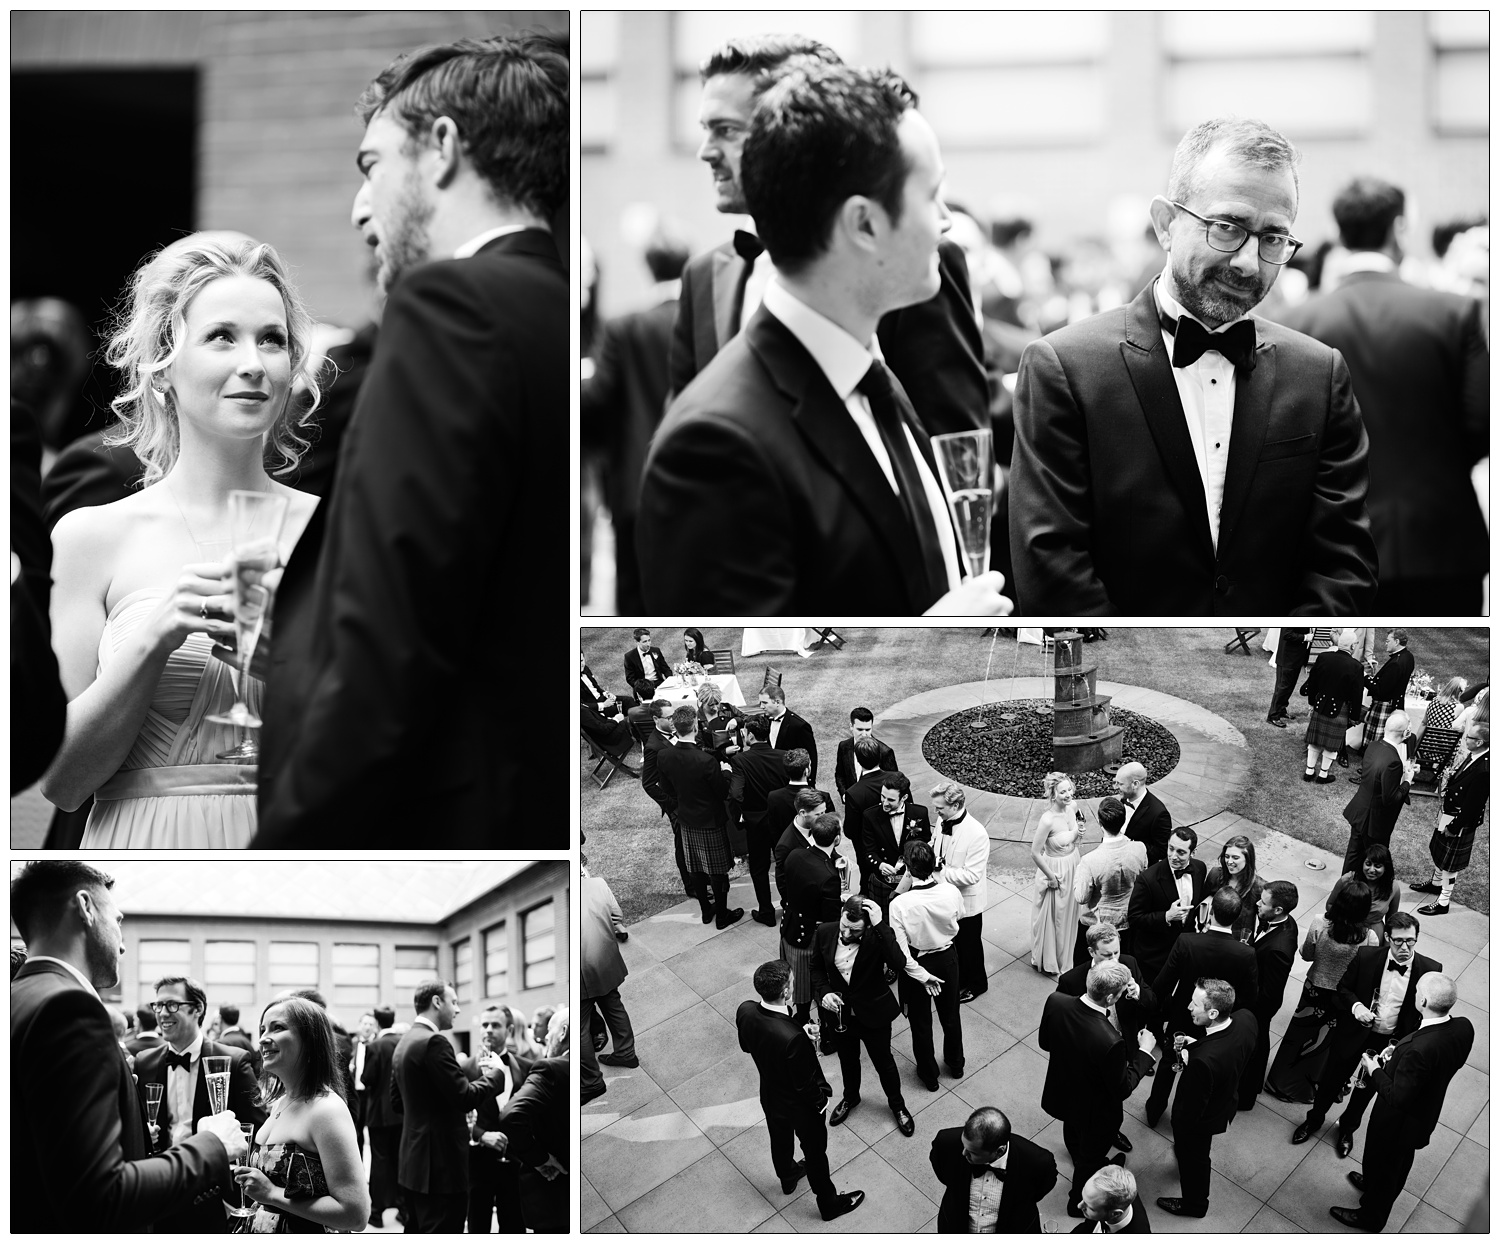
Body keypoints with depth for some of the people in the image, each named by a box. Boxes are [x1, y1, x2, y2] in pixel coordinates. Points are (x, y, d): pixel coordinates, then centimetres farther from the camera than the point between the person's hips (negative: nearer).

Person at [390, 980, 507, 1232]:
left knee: (417, 1236, 15)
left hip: (412, 1163, 10)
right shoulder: (434, 1042, -17)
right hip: (442, 1164, -10)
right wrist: (495, 1074, -5)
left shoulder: (403, 1043, 13)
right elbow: (464, 1097, -20)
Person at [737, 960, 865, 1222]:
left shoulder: (745, 1012, -26)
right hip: (799, 1106, -6)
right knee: (815, 1151, 22)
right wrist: (820, 1100, -8)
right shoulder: (792, 1038, -45)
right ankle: (828, 1203, 46)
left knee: (780, 1139, 34)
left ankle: (787, 1177, 63)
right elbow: (805, 1084, -30)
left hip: (770, 1097, 6)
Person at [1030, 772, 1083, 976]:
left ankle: (1065, 956, 47)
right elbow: (1035, 853, -23)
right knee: (1052, 918, 14)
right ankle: (1047, 961, 34)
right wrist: (1051, 877, -15)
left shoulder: (1072, 809, -9)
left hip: (1072, 866, 7)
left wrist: (1078, 834, -14)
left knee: (1069, 915, 25)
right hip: (1055, 871, -7)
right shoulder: (1048, 820, -31)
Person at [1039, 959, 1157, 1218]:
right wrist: (1144, 1052, -15)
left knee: (1073, 1134, 38)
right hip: (1095, 1112, -6)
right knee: (1091, 1157, 27)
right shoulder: (1109, 1041, -44)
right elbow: (1123, 1089, -26)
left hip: (1062, 1095, 6)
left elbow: (1044, 1043, -7)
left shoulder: (1055, 1002, -28)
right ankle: (1079, 1202, 53)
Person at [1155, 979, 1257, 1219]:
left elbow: (1192, 1111, -31)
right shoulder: (1246, 1018, -26)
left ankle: (1194, 1205, 53)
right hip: (1227, 1101, 7)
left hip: (1200, 1119, -7)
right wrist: (1196, 1045, -12)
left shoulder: (1203, 1060, -47)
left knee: (1193, 1158, 25)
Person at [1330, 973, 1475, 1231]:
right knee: (1401, 1160, 34)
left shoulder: (1420, 1049, -44)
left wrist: (1375, 1070, -17)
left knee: (1381, 1163, 23)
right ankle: (1377, 1186, 62)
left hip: (1398, 1120, -7)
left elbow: (1397, 1098, -33)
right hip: (1425, 1112, 7)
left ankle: (1371, 1216, 48)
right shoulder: (1463, 1028, -21)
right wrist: (1400, 1054, -1)